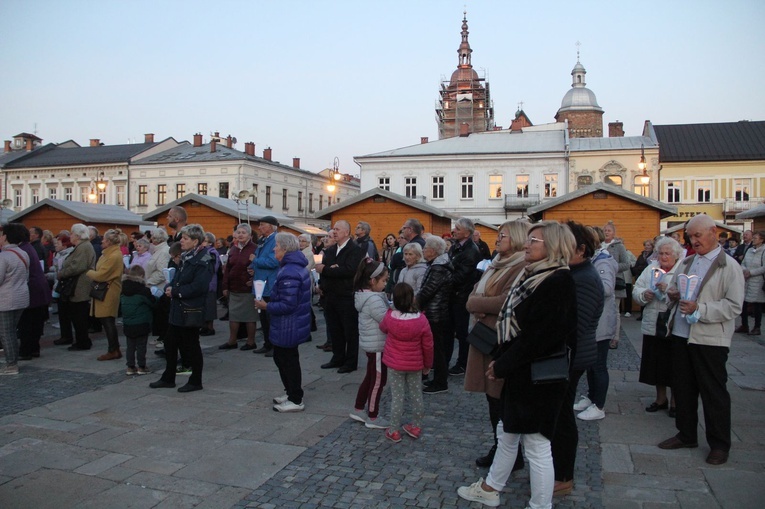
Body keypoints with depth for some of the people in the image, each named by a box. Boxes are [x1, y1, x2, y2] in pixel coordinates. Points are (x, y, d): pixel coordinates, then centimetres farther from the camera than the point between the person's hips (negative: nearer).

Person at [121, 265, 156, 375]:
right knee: (141, 346, 3)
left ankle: (130, 367, 17)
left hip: (127, 325, 5)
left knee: (130, 346, 12)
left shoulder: (123, 292, 4)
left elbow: (121, 304, 14)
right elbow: (153, 303, -9)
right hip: (141, 324, -5)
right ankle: (141, 367, 8)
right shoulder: (143, 290, -15)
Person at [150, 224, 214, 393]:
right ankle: (168, 378, 30)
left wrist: (175, 291, -18)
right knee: (170, 343, 16)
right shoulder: (186, 257, 12)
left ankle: (195, 382, 18)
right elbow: (176, 279, 16)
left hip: (191, 311, -9)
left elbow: (197, 287, -26)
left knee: (190, 346, 3)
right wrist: (169, 288, -6)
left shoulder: (203, 261, -17)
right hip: (178, 309, 9)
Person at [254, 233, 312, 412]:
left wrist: (266, 306, -17)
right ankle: (291, 393, 34)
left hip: (288, 328, -11)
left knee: (288, 361, 3)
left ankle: (296, 400, 16)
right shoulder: (297, 267, 9)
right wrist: (270, 301, 13)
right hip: (293, 325, 11)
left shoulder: (289, 273, -26)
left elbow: (287, 305, -29)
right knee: (282, 358, 22)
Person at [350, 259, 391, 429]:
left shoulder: (364, 295, 7)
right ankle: (372, 418, 16)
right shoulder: (374, 299, -25)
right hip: (377, 345, -10)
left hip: (370, 343, 10)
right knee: (378, 381, 4)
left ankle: (358, 410, 32)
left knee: (370, 377, 21)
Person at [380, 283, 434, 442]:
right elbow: (428, 345, -6)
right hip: (415, 365, 1)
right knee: (416, 394, 17)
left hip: (395, 364, -1)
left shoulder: (389, 318, -17)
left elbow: (383, 328, 8)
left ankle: (394, 431, 15)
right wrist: (428, 365, 9)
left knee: (397, 396, 8)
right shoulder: (421, 320, -16)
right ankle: (416, 426, 29)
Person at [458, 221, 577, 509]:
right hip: (519, 372, 10)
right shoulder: (533, 275, 9)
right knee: (506, 432, 22)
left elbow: (538, 337, -24)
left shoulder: (558, 282, -19)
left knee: (536, 445, 3)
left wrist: (502, 366, -17)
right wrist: (500, 361, 4)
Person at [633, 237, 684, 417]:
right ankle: (661, 398, 32)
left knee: (674, 365, 6)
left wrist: (668, 290, -25)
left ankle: (675, 401, 24)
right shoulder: (650, 269, 10)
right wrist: (644, 294, -12)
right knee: (655, 363, 14)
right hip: (653, 325, 5)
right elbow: (636, 290, 7)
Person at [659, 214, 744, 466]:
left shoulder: (729, 266, -7)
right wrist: (673, 294, 0)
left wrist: (699, 309, -24)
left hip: (710, 340, -6)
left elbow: (733, 306, -15)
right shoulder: (686, 262, 13)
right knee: (682, 388, 15)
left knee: (714, 393, 5)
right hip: (681, 335, 6)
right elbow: (675, 289, 23)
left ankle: (719, 444, 21)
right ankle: (686, 435, 31)